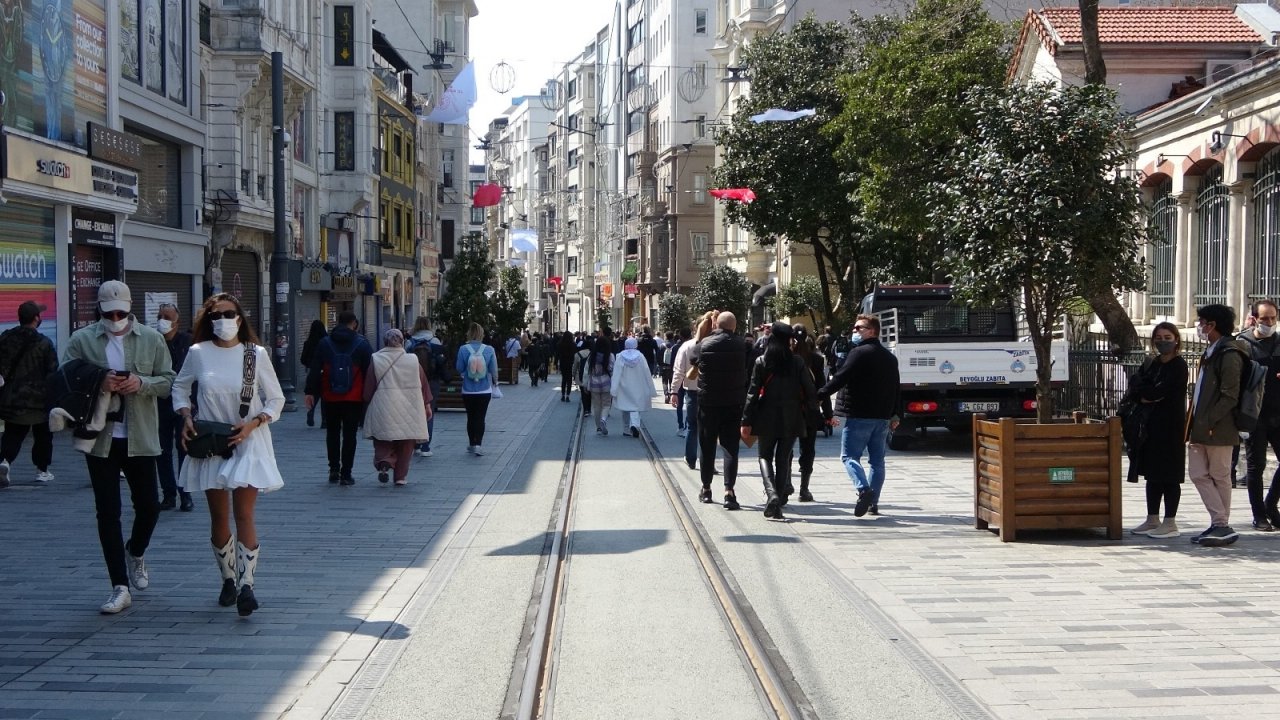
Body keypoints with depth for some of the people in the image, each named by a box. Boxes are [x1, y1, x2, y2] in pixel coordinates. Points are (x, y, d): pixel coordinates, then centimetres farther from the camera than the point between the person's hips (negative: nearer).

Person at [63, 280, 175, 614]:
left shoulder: (152, 339, 4)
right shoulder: (81, 340, 2)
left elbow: (168, 382, 4)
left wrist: (141, 383, -16)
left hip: (139, 438, 1)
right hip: (100, 438, -1)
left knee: (148, 506, 5)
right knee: (107, 512, 0)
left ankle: (135, 554, 38)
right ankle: (120, 588, 4)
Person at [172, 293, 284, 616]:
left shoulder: (256, 354, -2)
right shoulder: (198, 353, 1)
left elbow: (276, 399, 3)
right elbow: (180, 388, 15)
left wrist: (253, 424, -11)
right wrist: (186, 417, -1)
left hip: (248, 443, -2)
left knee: (243, 515, -11)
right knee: (219, 518, 8)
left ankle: (246, 585, -14)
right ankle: (228, 580, 23)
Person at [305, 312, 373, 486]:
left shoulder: (324, 343, 2)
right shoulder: (362, 344, -2)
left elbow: (314, 370, 1)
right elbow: (369, 371, -1)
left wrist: (310, 392, 4)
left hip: (330, 398, 2)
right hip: (354, 399, -1)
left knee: (332, 433, 16)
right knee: (349, 435, 4)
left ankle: (334, 469, 11)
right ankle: (346, 474, 3)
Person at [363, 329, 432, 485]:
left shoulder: (376, 361, -3)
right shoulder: (413, 361, 0)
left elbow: (368, 389, 0)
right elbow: (424, 385, 6)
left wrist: (369, 401, 15)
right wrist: (427, 405, 15)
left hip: (383, 411, -1)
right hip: (409, 411, 1)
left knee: (383, 443, 10)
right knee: (405, 446, 10)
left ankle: (383, 461, -15)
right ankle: (401, 476, 10)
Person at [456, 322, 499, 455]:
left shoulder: (463, 349, -11)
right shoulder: (489, 350, -10)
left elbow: (459, 368, -6)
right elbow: (494, 369, -4)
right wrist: (495, 381, 15)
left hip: (468, 390, 1)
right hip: (484, 390, 0)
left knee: (471, 417, 14)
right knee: (480, 418, 4)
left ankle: (472, 444, 22)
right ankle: (478, 444, -7)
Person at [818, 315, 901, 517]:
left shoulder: (859, 353, -11)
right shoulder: (890, 357, 16)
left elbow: (840, 378, -16)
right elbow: (895, 388, 20)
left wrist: (819, 395, -10)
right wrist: (894, 415, 26)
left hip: (859, 416, -7)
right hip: (882, 416, 7)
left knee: (849, 456, -5)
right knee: (877, 460, 11)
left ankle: (864, 489, -27)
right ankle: (874, 501, 10)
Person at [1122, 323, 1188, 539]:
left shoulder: (1179, 366, -8)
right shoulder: (1150, 364, 14)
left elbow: (1161, 391, -18)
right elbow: (1134, 386, 4)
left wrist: (1144, 395, -2)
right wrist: (1148, 396, -13)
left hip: (1169, 426, -7)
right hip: (1149, 426, 7)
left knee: (1168, 476, -4)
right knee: (1152, 474, 12)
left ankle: (1170, 523, 0)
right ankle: (1152, 520, 19)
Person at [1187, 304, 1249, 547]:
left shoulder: (1228, 355, -12)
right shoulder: (1211, 353, 17)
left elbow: (1230, 397, -18)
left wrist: (1208, 422, -20)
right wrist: (1194, 424, 13)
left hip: (1219, 429, -9)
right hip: (1201, 429, 9)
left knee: (1220, 476, -1)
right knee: (1198, 474, 5)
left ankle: (1223, 526, 6)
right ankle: (1219, 523, 8)